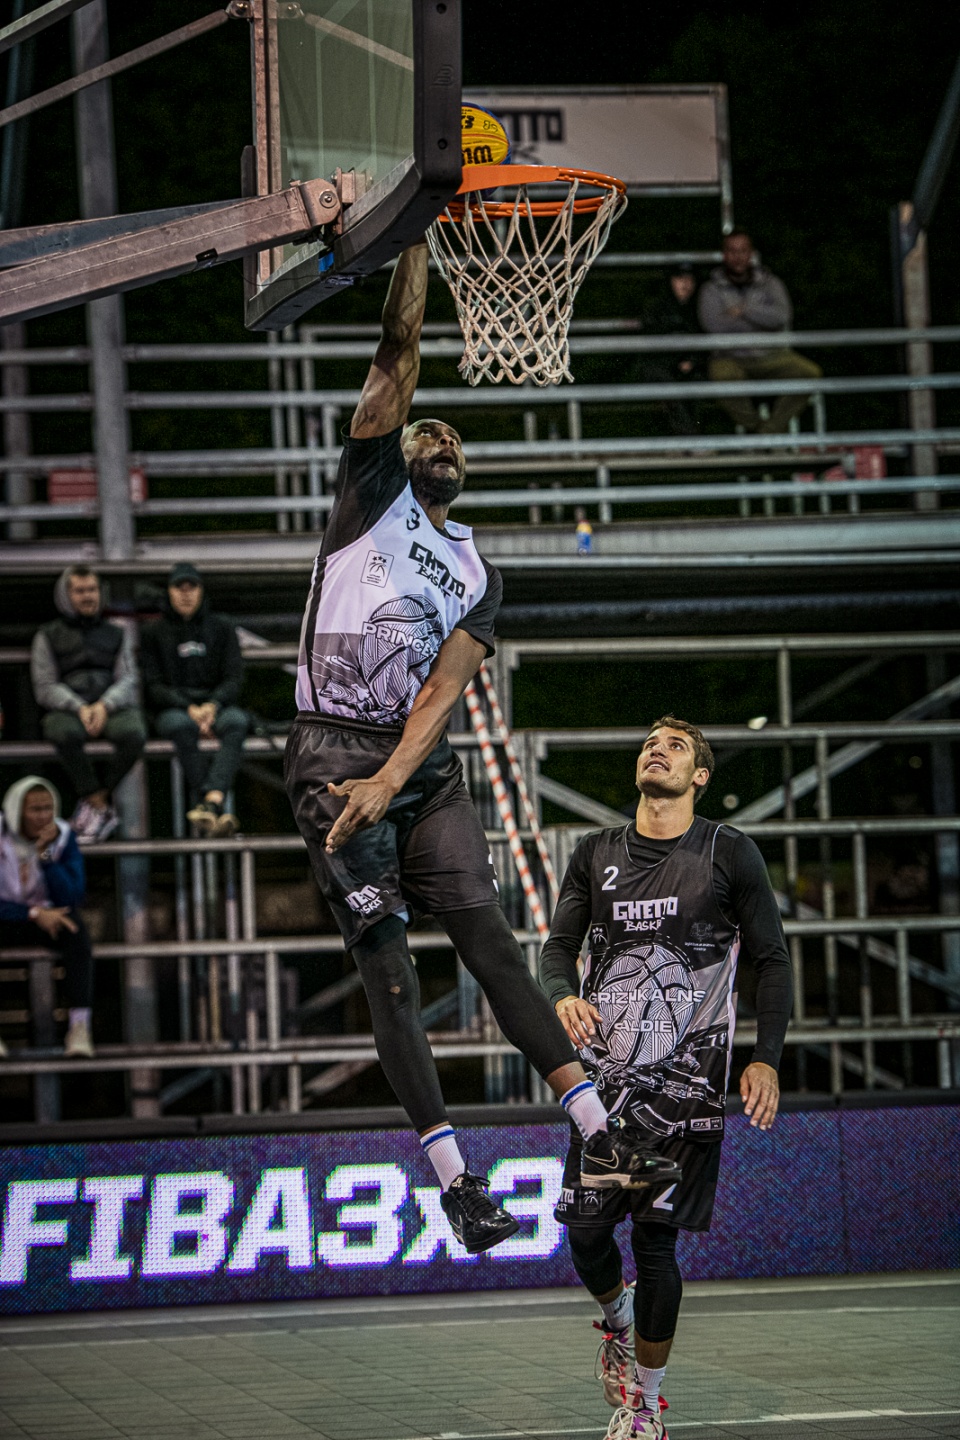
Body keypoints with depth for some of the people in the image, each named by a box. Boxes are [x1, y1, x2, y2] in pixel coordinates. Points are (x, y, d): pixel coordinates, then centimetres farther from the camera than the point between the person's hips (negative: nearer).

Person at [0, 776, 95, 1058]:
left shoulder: (63, 837, -9)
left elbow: (72, 898, -17)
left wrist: (45, 853, -27)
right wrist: (35, 914, -27)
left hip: (47, 917, 1)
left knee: (76, 929, -33)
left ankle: (79, 1026, -39)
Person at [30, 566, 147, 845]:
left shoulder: (117, 634, 20)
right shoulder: (48, 637, 14)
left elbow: (127, 681, 7)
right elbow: (45, 688, 2)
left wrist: (104, 706, -15)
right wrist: (79, 708, -16)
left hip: (111, 709, 2)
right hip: (66, 710, -2)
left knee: (133, 733, -35)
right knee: (64, 732, -40)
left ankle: (94, 802, -22)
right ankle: (104, 810, -30)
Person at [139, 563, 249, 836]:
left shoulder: (222, 627, 15)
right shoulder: (154, 633, 11)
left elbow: (234, 679, 6)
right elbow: (154, 686, 1)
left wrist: (212, 706, -16)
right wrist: (189, 709, -16)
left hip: (216, 704, 1)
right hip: (172, 709, -1)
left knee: (236, 721, -35)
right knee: (183, 726, -38)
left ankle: (212, 800, -54)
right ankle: (218, 811, -45)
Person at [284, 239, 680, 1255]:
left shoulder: (476, 578, 16)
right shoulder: (370, 484, 8)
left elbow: (442, 692, 0)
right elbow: (400, 350, -1)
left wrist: (389, 784, -16)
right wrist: (413, 239, -6)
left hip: (420, 765, 4)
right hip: (332, 752, -4)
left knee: (489, 940, -5)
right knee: (386, 968, -6)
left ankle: (600, 1140, -10)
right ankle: (455, 1182, -7)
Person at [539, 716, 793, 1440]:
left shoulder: (730, 854, 2)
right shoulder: (596, 854, 10)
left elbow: (773, 959, 5)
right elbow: (559, 945, 13)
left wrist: (766, 1058, -5)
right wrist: (563, 997, -11)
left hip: (685, 1079, -3)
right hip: (606, 1074, 3)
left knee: (656, 1239, -4)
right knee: (587, 1228, -2)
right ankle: (618, 1322, 32)